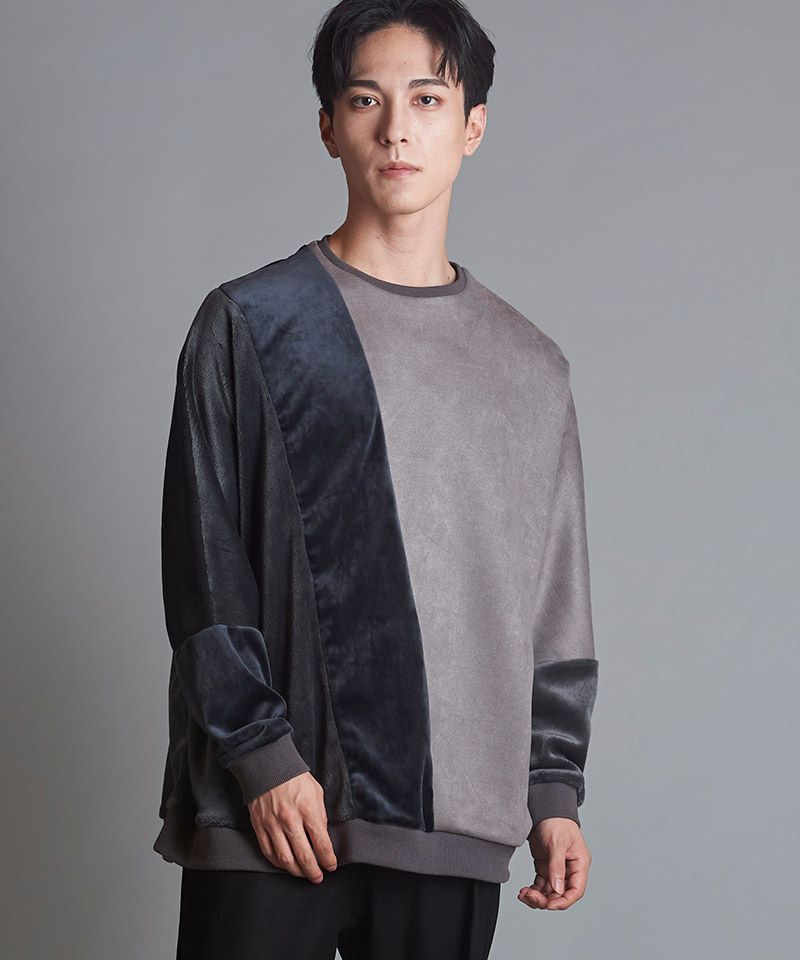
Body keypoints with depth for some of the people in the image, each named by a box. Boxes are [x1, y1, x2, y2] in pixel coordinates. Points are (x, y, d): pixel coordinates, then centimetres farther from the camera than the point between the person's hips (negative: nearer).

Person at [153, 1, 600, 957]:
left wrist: (556, 790, 9)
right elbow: (203, 572, -2)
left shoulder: (531, 367, 14)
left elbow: (557, 605, 15)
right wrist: (263, 756, -9)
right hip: (268, 810, -3)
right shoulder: (250, 323, 3)